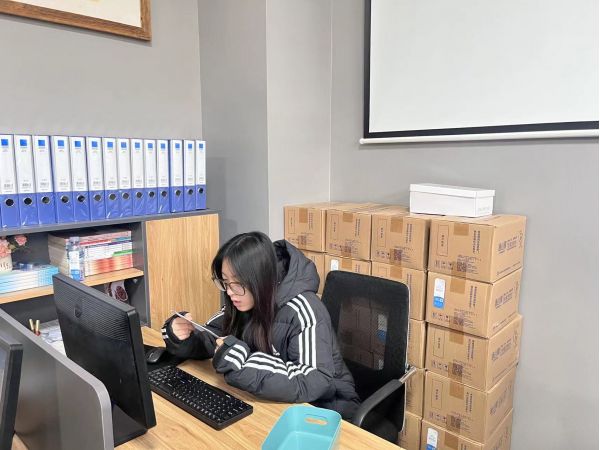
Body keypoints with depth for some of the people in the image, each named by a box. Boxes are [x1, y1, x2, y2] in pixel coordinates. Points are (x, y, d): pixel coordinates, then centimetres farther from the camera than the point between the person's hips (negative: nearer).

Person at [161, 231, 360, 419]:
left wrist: (241, 362, -38)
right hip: (271, 402, 6)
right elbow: (211, 341, 4)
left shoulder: (302, 312, -27)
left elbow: (314, 384, -35)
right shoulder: (243, 303, -7)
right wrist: (181, 337, -17)